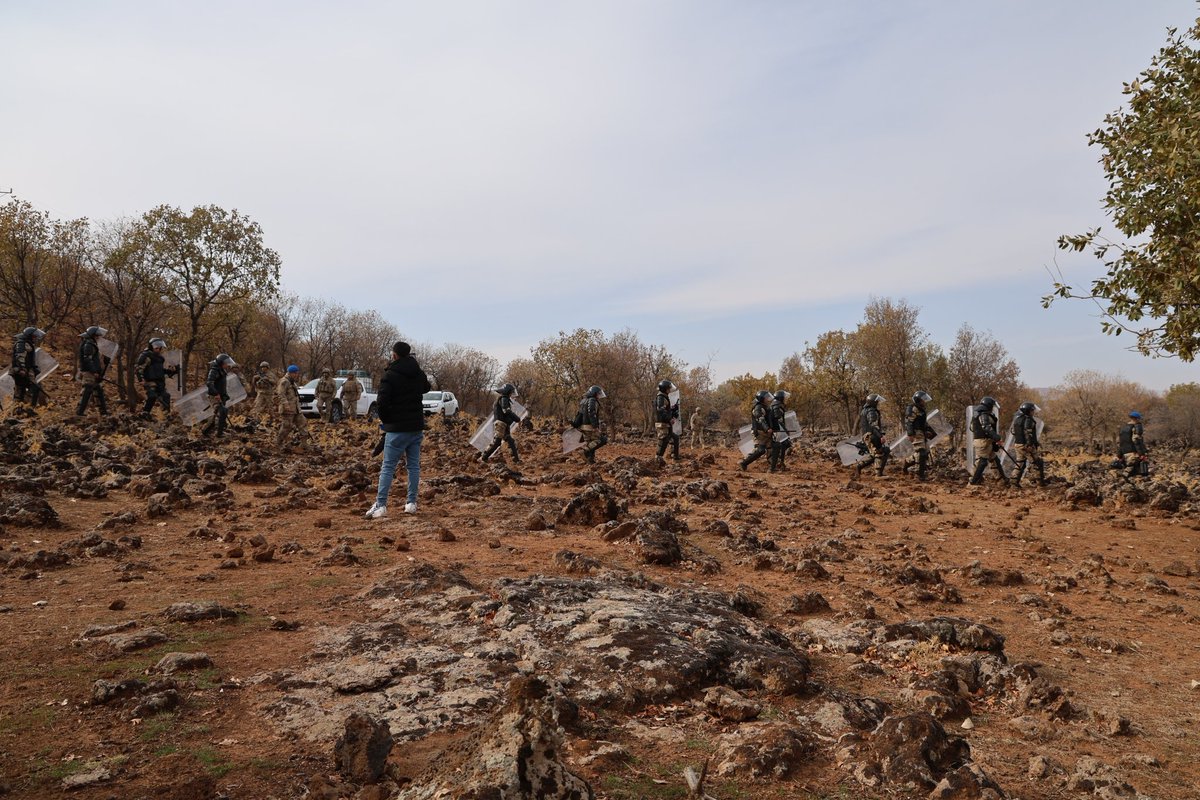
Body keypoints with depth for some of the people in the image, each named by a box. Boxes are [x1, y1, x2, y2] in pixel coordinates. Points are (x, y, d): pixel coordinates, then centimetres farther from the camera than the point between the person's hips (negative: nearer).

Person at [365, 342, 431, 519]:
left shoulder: (390, 375, -13)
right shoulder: (418, 374, 7)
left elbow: (382, 401, -18)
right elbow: (426, 388, 30)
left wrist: (385, 419, -2)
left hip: (397, 429, -6)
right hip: (417, 426, 6)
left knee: (388, 467, -4)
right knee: (414, 465, 11)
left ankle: (381, 505, -8)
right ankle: (412, 503, 13)